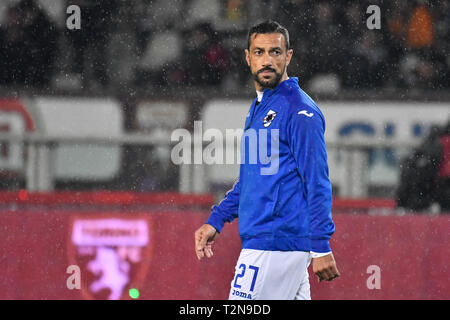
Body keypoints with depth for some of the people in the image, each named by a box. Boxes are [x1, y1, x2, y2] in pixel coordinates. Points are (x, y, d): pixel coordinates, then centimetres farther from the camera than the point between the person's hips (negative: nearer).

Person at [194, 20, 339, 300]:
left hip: (278, 243, -9)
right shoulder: (258, 108, 18)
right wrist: (216, 221, 18)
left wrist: (321, 247, -20)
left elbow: (317, 183, -15)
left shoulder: (300, 111, -11)